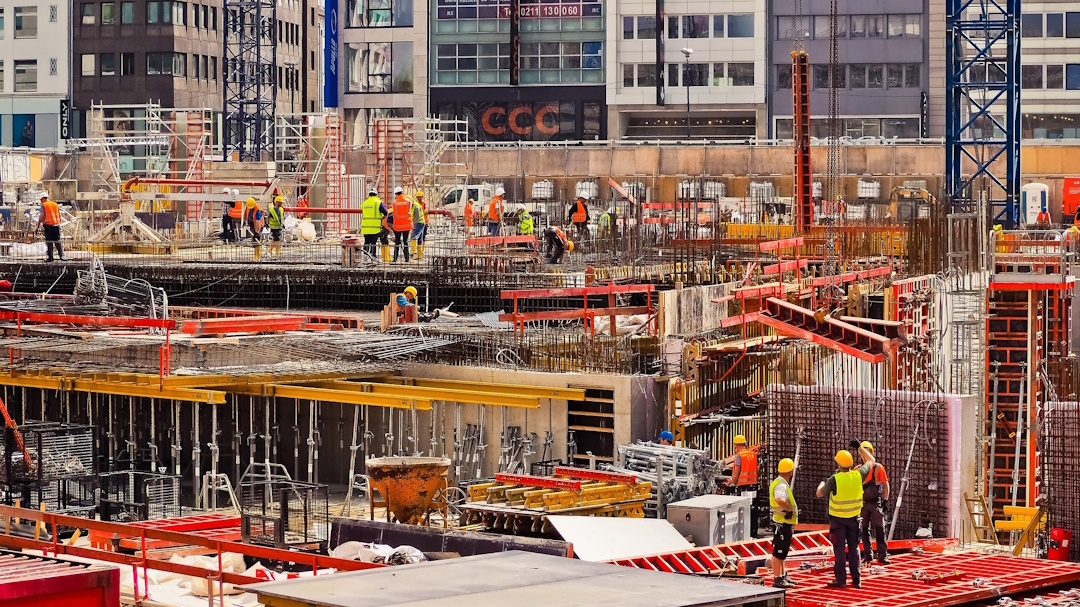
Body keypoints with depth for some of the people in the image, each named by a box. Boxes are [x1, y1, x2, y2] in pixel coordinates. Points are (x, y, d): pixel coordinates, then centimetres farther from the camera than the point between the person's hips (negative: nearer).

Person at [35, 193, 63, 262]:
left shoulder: (44, 205, -2)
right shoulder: (55, 204, 13)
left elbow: (42, 216, -9)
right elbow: (59, 215, 15)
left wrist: (38, 224, -3)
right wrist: (59, 223, 23)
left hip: (48, 225, -4)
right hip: (56, 224, 4)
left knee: (49, 241, 1)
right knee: (57, 241, 9)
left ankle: (50, 257, 1)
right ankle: (61, 255, 2)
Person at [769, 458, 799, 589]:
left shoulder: (781, 483, 13)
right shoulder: (781, 485, -21)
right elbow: (780, 500, -40)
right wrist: (790, 508, -25)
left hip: (785, 522, 11)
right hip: (783, 523, -11)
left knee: (782, 551, 19)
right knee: (779, 552, -5)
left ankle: (782, 576, 29)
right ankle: (777, 579, -2)